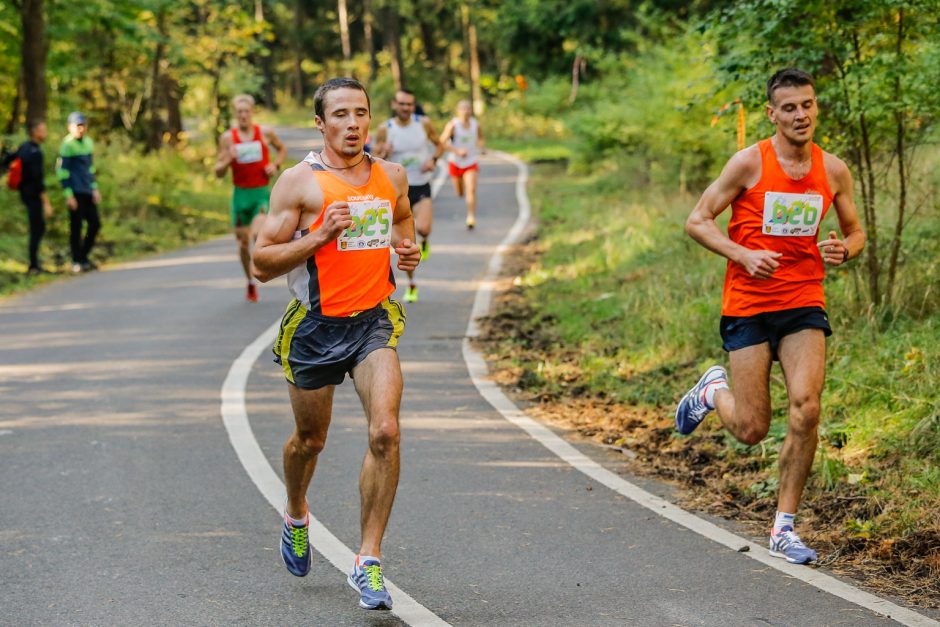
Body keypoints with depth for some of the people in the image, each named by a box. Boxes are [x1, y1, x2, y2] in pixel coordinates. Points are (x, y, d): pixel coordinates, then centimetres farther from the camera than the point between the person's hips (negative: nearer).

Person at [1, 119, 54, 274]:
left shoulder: (24, 147, 6)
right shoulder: (35, 152, -21)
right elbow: (38, 180, -24)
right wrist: (46, 203, -23)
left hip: (25, 192, 9)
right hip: (33, 195, -9)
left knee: (39, 228, 17)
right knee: (36, 230, -1)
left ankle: (35, 262, 21)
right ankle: (33, 266, 4)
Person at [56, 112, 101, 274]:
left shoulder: (88, 143, 12)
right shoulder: (67, 145, -10)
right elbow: (62, 170, -11)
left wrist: (95, 188, 16)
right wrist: (69, 195, -14)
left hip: (88, 192, 7)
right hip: (76, 193, -7)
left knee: (95, 223, 6)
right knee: (76, 226, -2)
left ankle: (84, 256, 19)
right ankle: (77, 262, 6)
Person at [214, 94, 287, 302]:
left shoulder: (266, 133, -1)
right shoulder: (227, 138, -2)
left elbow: (282, 149, 18)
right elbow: (218, 172, 0)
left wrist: (276, 165, -2)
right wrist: (228, 160, -20)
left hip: (262, 192, -1)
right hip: (241, 193, 2)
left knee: (258, 234, -27)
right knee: (243, 242, 8)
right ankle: (250, 283, 27)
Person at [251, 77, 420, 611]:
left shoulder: (392, 176, 3)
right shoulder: (300, 182, -10)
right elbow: (262, 263, -10)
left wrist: (409, 249, 4)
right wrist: (320, 236, -23)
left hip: (374, 322, 2)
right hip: (316, 326, -2)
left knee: (385, 432, -17)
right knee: (310, 440, 15)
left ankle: (369, 562, -10)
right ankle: (297, 516, 49)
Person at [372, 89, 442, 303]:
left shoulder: (424, 124, -5)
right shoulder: (384, 130, -6)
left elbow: (439, 145, 10)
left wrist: (433, 160, -10)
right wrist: (384, 154, -22)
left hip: (422, 188, -1)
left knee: (423, 228, -27)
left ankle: (425, 241, 11)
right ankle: (411, 285, 20)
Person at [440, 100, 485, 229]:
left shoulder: (476, 125, -3)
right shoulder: (452, 125, -13)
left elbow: (480, 138, 18)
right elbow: (442, 142, -15)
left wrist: (480, 147, -3)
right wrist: (457, 151, -24)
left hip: (471, 162, 0)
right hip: (455, 162, 0)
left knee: (471, 190, -19)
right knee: (460, 193, 13)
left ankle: (471, 217, -17)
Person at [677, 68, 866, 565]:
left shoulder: (833, 170, 4)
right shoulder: (750, 163, -7)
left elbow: (855, 233, 17)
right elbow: (697, 221, -4)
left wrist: (844, 251, -7)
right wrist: (744, 256, -18)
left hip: (805, 304, 3)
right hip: (748, 305, -3)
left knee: (806, 409, -15)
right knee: (751, 429, -2)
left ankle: (784, 528, -1)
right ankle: (713, 390, 35)